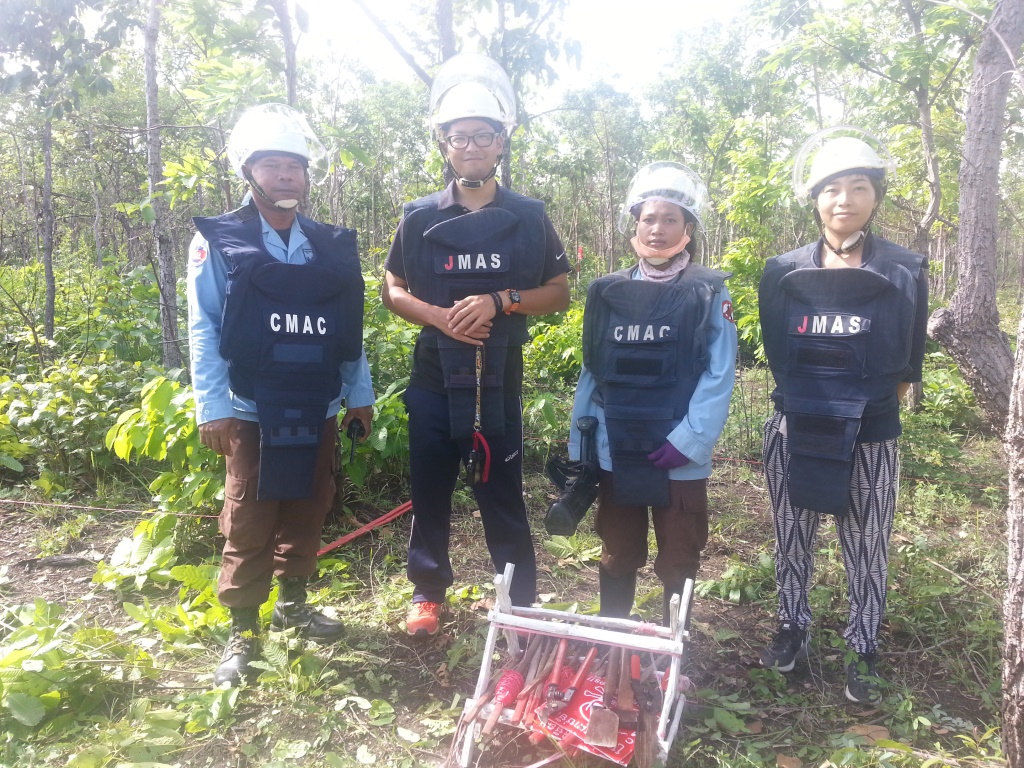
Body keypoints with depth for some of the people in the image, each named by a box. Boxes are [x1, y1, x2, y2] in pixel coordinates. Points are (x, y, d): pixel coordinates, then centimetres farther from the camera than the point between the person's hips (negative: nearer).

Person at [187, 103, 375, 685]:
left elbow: (350, 331, 10)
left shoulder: (333, 247, 8)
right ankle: (243, 632, 14)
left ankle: (293, 604, 32)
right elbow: (205, 330, -5)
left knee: (307, 515, 13)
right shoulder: (219, 242, -2)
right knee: (249, 526, 2)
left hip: (319, 410, 4)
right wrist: (213, 408, -12)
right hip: (252, 412, -3)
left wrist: (361, 395, 9)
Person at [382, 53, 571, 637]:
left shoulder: (528, 217, 1)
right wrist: (440, 316, -10)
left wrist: (500, 301, -14)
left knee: (503, 494, 2)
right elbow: (393, 290, 10)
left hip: (498, 379, -1)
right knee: (430, 489, 8)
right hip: (434, 377, 2)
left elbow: (560, 293, 4)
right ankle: (428, 592, 26)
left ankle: (521, 603, 17)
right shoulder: (421, 217, 4)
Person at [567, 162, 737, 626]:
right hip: (615, 452, 3)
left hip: (680, 456, -3)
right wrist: (578, 446, 6)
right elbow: (592, 374, 8)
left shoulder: (709, 293, -3)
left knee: (679, 562, 11)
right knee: (617, 557, 16)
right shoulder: (608, 292, 6)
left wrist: (689, 439, -17)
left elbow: (719, 375, -8)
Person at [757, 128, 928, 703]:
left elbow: (907, 364, 2)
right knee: (792, 540, 14)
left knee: (867, 550, 10)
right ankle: (794, 628, 34)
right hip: (794, 433, 2)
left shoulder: (905, 273, -5)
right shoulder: (783, 273, 0)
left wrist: (862, 402, 0)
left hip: (870, 439, -2)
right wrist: (811, 398, 5)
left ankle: (864, 649, 27)